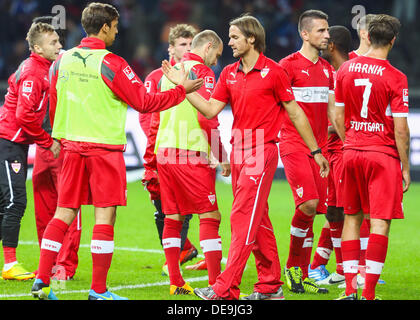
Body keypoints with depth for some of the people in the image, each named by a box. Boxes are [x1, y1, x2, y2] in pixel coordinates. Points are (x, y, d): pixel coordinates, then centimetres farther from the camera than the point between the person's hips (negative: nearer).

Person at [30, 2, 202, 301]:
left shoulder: (62, 60, 7)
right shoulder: (110, 63, -11)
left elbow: (53, 106, 16)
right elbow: (143, 102, -9)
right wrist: (182, 90, 1)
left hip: (72, 146, 6)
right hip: (104, 147, -6)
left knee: (64, 213, 9)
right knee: (105, 217, -1)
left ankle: (42, 281, 3)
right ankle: (98, 290, -1)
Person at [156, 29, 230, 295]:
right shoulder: (202, 71, -5)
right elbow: (207, 117, -14)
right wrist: (222, 156, -10)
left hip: (164, 152, 8)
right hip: (191, 153, -8)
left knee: (172, 218, 10)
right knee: (209, 217, -6)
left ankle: (175, 282, 11)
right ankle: (216, 284, -12)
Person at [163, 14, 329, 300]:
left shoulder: (272, 71, -6)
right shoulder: (229, 74, 12)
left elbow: (295, 113, -1)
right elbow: (210, 110, 8)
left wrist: (316, 151, 3)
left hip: (262, 150, -7)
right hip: (238, 151, 7)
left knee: (243, 217, -12)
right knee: (258, 220, 11)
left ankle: (226, 289, -16)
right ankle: (270, 286, 18)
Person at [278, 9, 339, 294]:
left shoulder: (327, 69, 17)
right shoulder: (288, 65, -4)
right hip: (294, 145, -6)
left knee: (311, 212, 5)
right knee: (308, 204, -19)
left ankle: (301, 278, 10)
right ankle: (293, 265, 0)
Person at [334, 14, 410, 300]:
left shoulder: (345, 70, 4)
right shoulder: (395, 78, -11)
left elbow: (339, 117, 10)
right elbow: (400, 129, -11)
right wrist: (405, 168, -2)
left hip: (352, 151, 5)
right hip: (384, 154, -5)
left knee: (352, 217, 12)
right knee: (380, 222, -3)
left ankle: (350, 289, 10)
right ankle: (369, 292, -7)